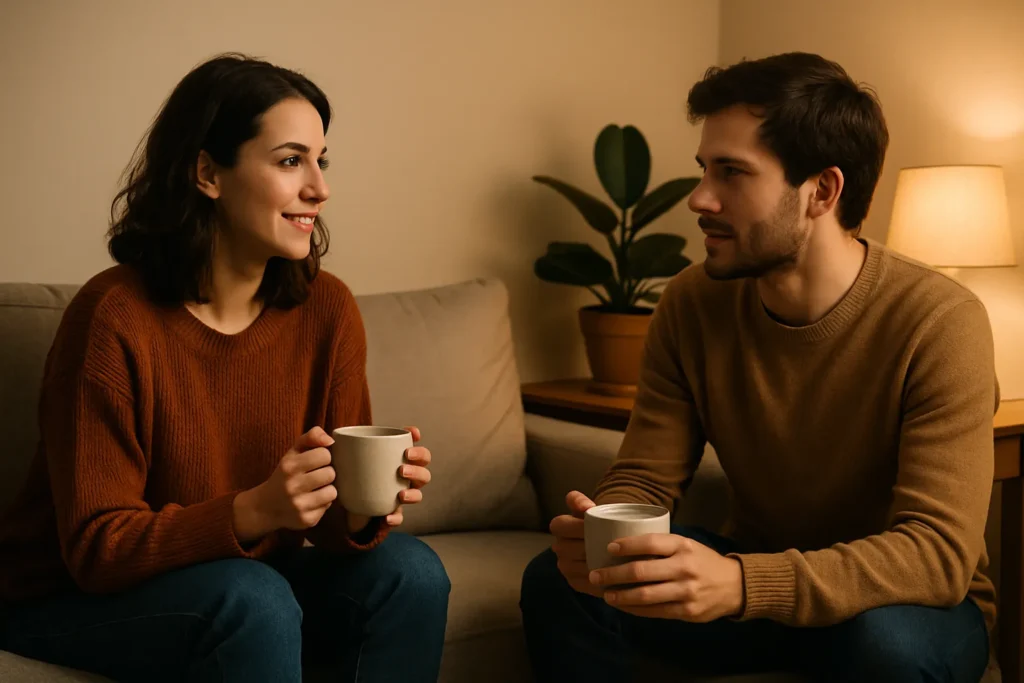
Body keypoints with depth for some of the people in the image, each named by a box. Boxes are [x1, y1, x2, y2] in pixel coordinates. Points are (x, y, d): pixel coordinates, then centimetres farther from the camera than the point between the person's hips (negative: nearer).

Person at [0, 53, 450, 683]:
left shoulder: (327, 309, -7)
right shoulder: (116, 317, -22)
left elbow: (326, 529, -3)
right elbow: (96, 548, -20)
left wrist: (363, 513, -28)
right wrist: (255, 510, -35)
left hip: (245, 588, 5)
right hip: (74, 603, -5)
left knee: (410, 572, -17)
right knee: (252, 598, -32)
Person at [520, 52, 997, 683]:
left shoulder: (940, 323, -23)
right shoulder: (692, 304, -7)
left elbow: (939, 552, -30)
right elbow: (643, 481, -3)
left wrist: (741, 584, -45)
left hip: (909, 605, -3)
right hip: (751, 570, 4)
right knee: (556, 584, -19)